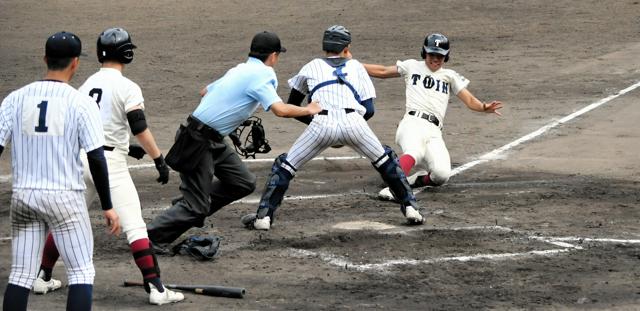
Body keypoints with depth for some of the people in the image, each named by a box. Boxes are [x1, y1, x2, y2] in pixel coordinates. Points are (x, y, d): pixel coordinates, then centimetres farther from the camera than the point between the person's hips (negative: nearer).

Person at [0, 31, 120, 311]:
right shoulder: (81, 103, -7)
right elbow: (96, 159, -9)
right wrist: (107, 207, -1)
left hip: (23, 196, 3)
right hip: (64, 198, -3)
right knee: (81, 272, 5)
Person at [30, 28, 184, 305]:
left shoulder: (88, 84, 11)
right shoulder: (127, 88, -8)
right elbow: (140, 128, -16)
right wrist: (159, 160, -11)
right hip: (111, 165, -6)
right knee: (135, 227, -7)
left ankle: (43, 277, 24)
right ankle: (155, 288, -13)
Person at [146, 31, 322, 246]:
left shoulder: (240, 70, 13)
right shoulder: (260, 75, -13)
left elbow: (205, 91, 25)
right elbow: (280, 110, -24)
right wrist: (308, 110, -8)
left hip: (213, 141, 10)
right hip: (198, 141, -10)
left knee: (243, 183, 10)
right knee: (195, 207, -8)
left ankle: (190, 210, 16)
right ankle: (152, 237, -2)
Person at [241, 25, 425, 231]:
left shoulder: (312, 67, 28)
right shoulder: (356, 66, 28)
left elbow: (292, 105, 35)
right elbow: (369, 108, 21)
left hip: (322, 124, -1)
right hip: (354, 121, 1)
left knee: (284, 166, 13)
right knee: (386, 161, 24)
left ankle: (263, 216, 1)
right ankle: (410, 207, 16)